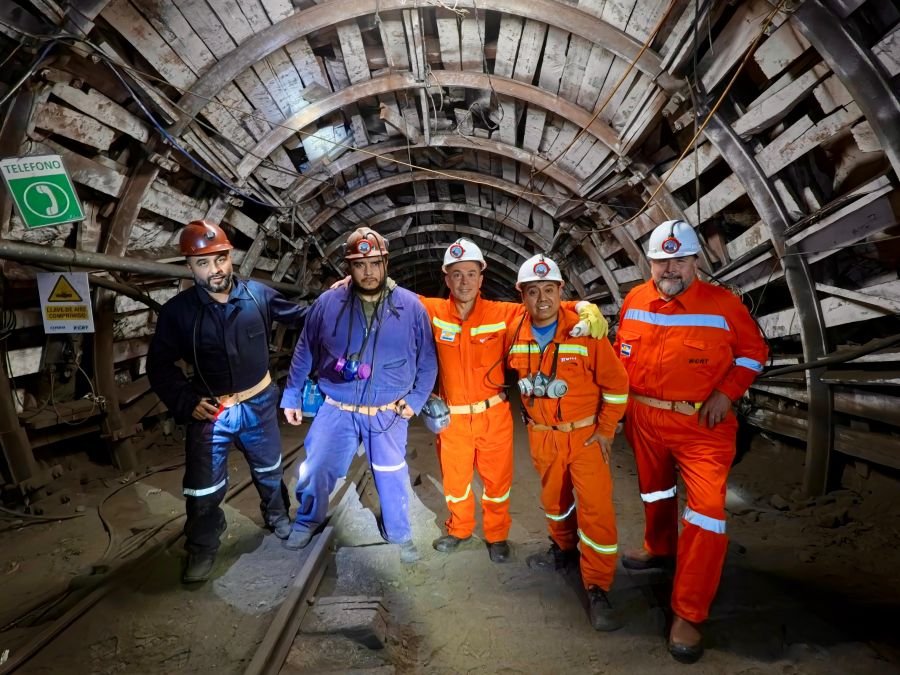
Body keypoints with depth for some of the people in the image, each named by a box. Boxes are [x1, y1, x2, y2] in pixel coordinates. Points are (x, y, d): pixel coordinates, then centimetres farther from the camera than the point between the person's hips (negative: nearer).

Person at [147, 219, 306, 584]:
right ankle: (202, 550, 35)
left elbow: (298, 316, 5)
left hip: (259, 404, 1)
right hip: (209, 411, -1)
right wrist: (186, 402, -13)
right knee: (202, 490, 9)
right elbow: (160, 366, -3)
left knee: (269, 471, 22)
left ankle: (278, 518, 49)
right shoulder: (177, 310, -13)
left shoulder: (258, 294, -12)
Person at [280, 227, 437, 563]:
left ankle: (400, 535, 39)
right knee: (315, 471, 11)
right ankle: (307, 521, 43)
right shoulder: (328, 303, -6)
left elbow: (427, 360, 2)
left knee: (392, 478, 13)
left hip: (388, 414, 0)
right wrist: (292, 396, 7)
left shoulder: (410, 306, -7)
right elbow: (305, 353, 5)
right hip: (336, 410, 1)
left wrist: (416, 399, -5)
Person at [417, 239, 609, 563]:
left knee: (497, 479, 17)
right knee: (454, 478, 21)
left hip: (493, 414, -1)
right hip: (451, 416, 1)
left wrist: (586, 308, -25)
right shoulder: (433, 311, -9)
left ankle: (497, 535, 44)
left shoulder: (503, 314, -12)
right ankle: (459, 529, 49)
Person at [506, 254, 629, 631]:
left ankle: (598, 590, 10)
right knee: (553, 499, 20)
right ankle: (564, 548, 47)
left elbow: (616, 383, -10)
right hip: (541, 436, 4)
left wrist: (606, 430, -10)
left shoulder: (585, 331, -17)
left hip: (585, 434, -4)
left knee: (596, 508, -5)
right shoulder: (517, 335, -6)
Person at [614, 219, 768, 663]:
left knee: (706, 509, -7)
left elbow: (754, 351, 0)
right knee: (654, 489, 23)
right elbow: (621, 353, 10)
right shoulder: (634, 300, -2)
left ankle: (688, 614, 8)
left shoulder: (722, 303, -12)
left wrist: (726, 393, -12)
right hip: (644, 419, 4)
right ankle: (659, 548, 52)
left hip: (702, 423, -3)